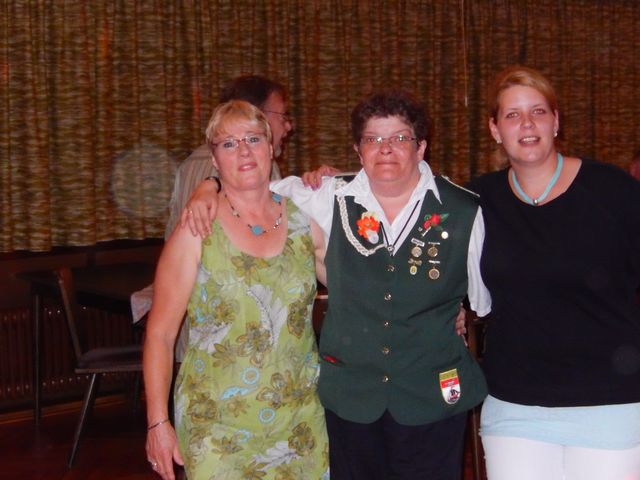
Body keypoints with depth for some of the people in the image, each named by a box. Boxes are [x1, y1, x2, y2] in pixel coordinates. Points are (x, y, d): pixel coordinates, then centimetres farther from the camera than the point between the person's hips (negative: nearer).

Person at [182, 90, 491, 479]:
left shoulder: (464, 211, -5)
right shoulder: (332, 200, 0)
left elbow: (487, 299, 8)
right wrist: (209, 190, -2)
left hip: (434, 398, -1)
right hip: (350, 394, 2)